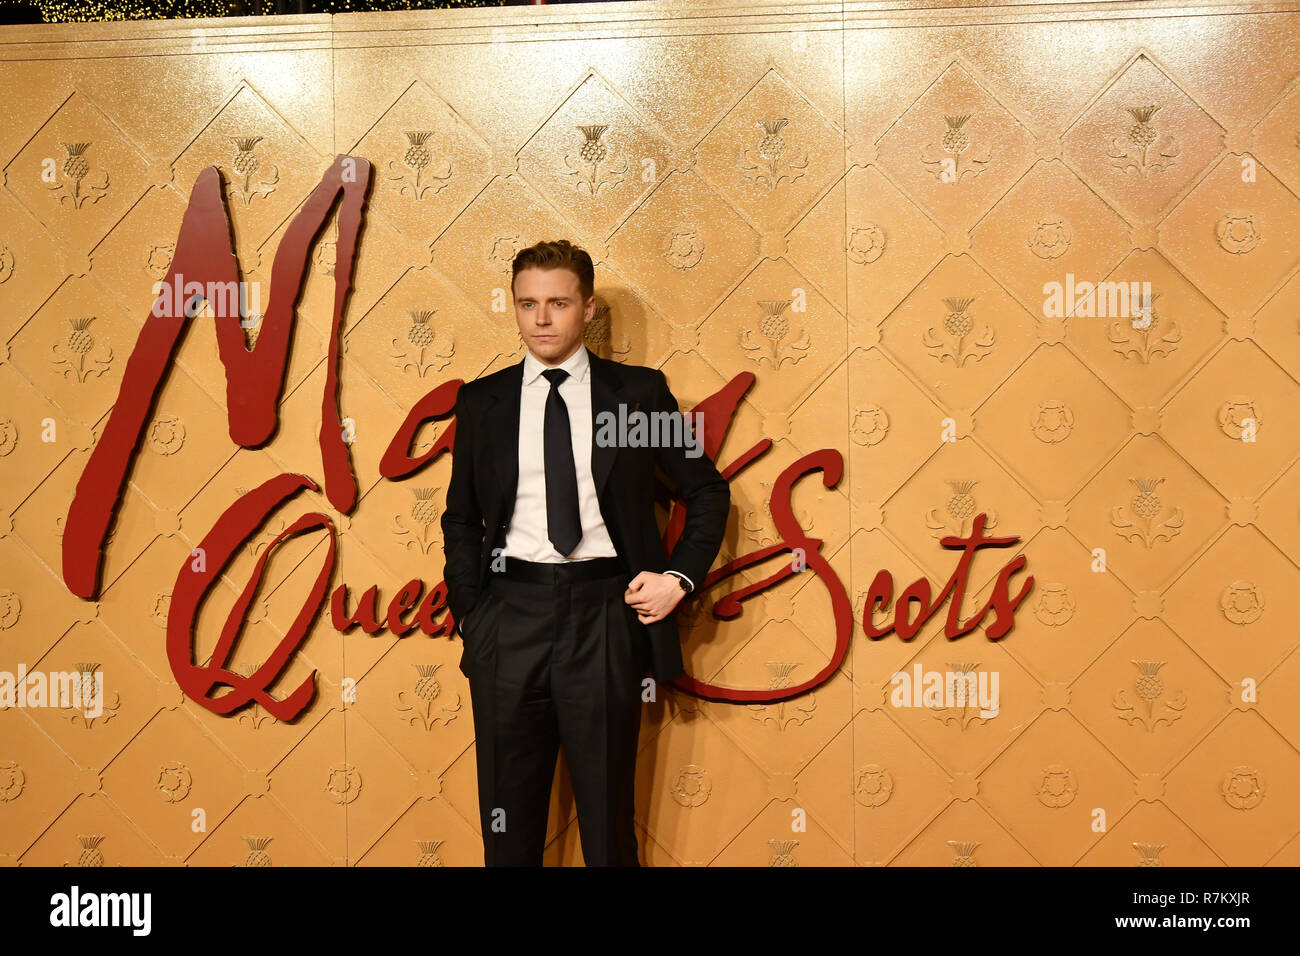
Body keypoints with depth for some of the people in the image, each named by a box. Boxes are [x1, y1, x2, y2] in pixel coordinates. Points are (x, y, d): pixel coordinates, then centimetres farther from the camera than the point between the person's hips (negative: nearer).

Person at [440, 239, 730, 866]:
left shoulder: (640, 391, 4)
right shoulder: (481, 402, 8)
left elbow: (707, 491, 10)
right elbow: (461, 517, 14)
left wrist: (680, 577, -2)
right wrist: (468, 613, 4)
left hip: (606, 614, -1)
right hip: (510, 614, 2)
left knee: (608, 813, 8)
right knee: (509, 821, 9)